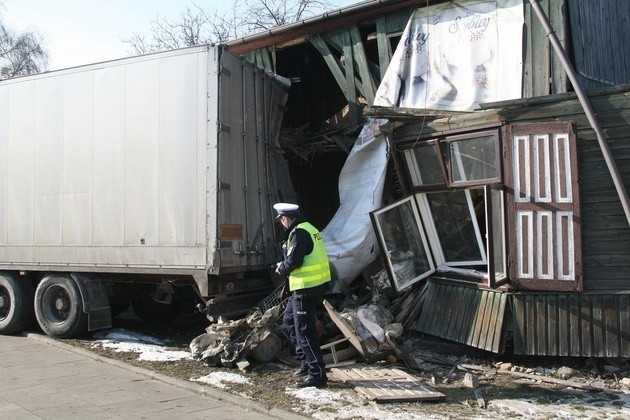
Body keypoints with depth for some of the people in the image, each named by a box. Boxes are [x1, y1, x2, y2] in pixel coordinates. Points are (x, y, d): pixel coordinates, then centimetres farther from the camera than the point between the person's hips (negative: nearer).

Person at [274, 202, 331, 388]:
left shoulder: (298, 233, -17)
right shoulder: (308, 228, 15)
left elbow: (293, 261, -23)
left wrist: (281, 268, -3)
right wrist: (285, 267, 12)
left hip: (306, 288, -11)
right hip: (315, 284, 11)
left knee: (304, 331, -4)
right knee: (289, 320, 22)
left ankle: (317, 374, 2)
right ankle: (307, 360, 28)